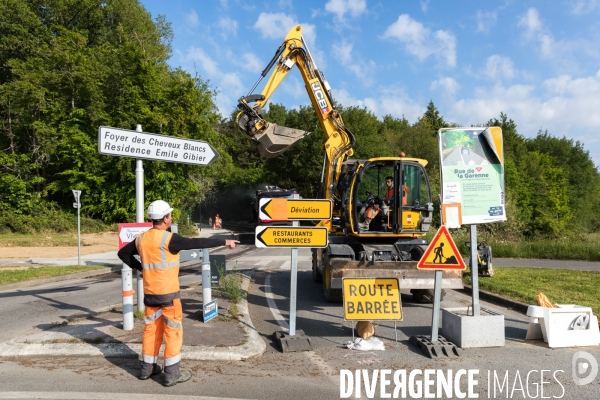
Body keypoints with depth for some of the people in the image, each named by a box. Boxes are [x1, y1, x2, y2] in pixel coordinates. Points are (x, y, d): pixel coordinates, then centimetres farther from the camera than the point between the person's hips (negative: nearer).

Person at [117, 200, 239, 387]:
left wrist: (140, 267, 12)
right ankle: (172, 374, 7)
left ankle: (147, 368, 29)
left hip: (150, 293, 7)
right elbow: (196, 243, -18)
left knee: (151, 329, 18)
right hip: (168, 294, -7)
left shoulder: (141, 238, 4)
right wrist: (224, 242, -12)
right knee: (173, 332, 3)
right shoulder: (169, 239, -18)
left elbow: (123, 253, 16)